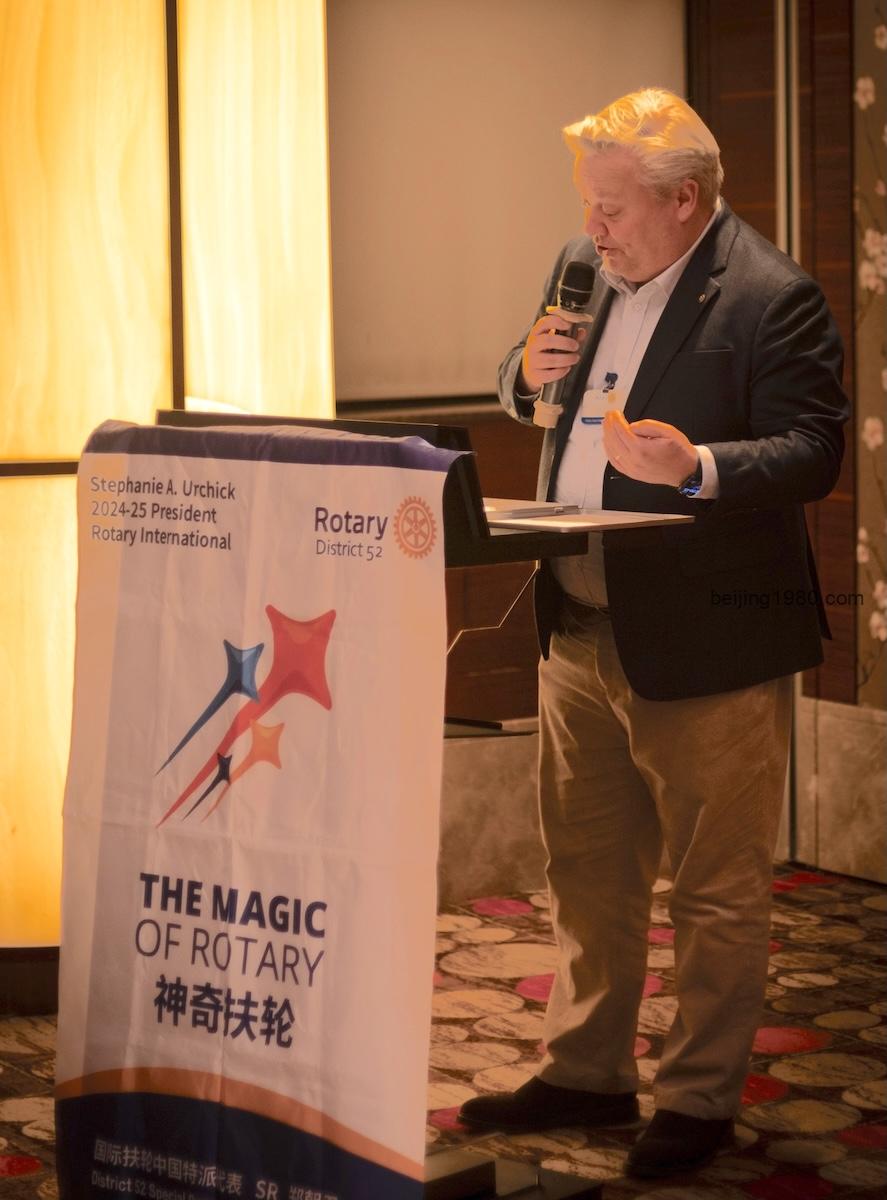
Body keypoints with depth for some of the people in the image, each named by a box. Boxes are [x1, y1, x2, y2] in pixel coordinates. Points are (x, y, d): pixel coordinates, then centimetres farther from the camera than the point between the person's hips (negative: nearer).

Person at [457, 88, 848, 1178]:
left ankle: (700, 1098, 18)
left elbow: (813, 453, -18)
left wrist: (699, 467, -33)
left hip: (705, 645, -7)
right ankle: (585, 1073, 32)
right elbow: (532, 402, 21)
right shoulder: (586, 266, 9)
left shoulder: (771, 299, -15)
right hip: (579, 631, 8)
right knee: (586, 872, 18)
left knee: (716, 888, 5)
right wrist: (531, 374, -2)